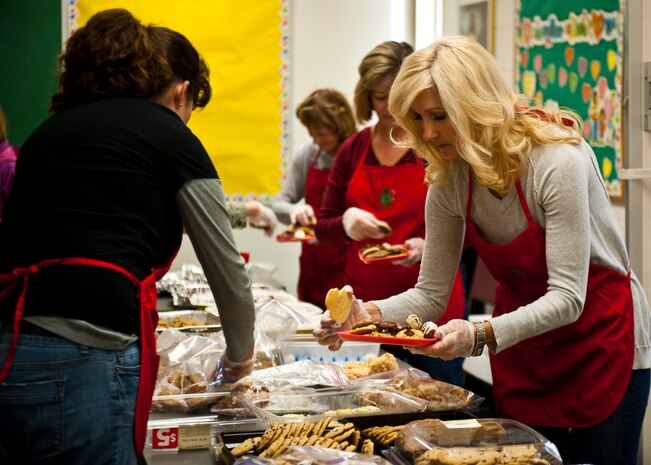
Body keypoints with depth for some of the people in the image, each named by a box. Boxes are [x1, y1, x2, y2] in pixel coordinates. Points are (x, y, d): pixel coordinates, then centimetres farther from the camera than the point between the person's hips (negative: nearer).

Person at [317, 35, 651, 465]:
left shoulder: (558, 161, -26)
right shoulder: (449, 180, -8)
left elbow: (567, 298, -28)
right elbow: (430, 295, -3)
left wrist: (481, 335, -41)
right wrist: (367, 313, -22)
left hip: (602, 339, -5)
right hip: (523, 348, 5)